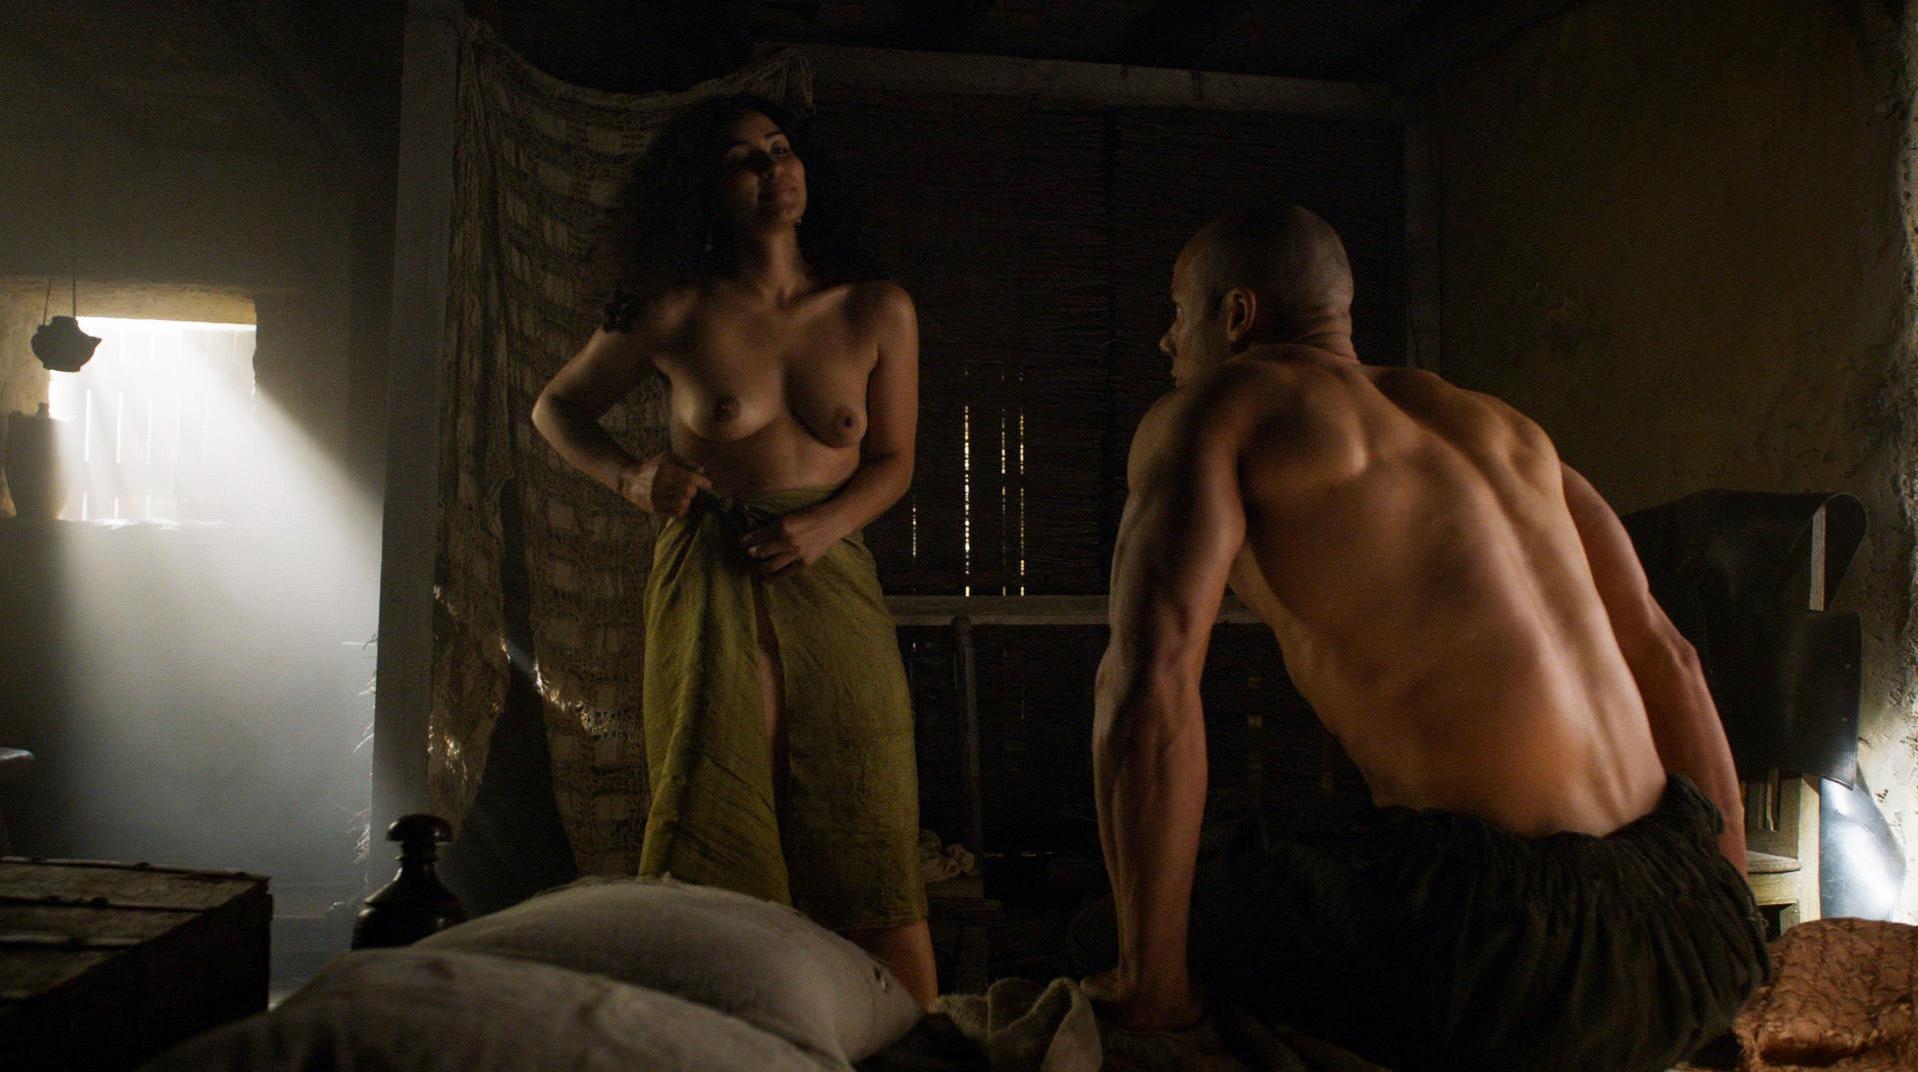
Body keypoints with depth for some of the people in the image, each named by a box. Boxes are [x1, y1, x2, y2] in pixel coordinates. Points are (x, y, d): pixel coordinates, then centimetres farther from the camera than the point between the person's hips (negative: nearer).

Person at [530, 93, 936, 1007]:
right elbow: (557, 406, 15)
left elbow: (892, 461, 11)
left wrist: (824, 524, -8)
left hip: (831, 580, 1)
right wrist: (629, 478, -4)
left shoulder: (877, 314, 4)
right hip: (710, 586, -1)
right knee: (716, 848, 0)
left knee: (873, 850, -1)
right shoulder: (675, 314, 1)